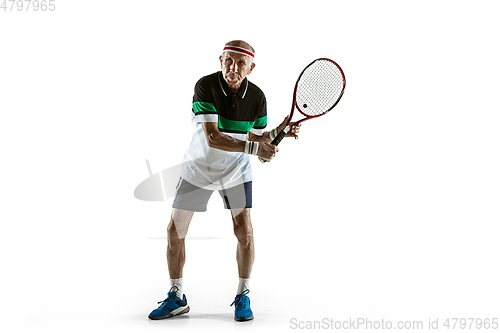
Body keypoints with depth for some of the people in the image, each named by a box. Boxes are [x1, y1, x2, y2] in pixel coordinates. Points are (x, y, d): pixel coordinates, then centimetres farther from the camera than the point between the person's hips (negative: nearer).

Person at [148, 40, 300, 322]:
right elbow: (212, 138, -32)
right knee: (175, 232, 0)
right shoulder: (205, 86, -24)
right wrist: (254, 148, -39)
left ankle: (243, 296, 13)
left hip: (236, 171, 1)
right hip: (198, 168, -1)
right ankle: (177, 298, 18)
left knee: (244, 231, -7)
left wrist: (279, 132, -21)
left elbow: (257, 139, -3)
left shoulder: (257, 97, -13)